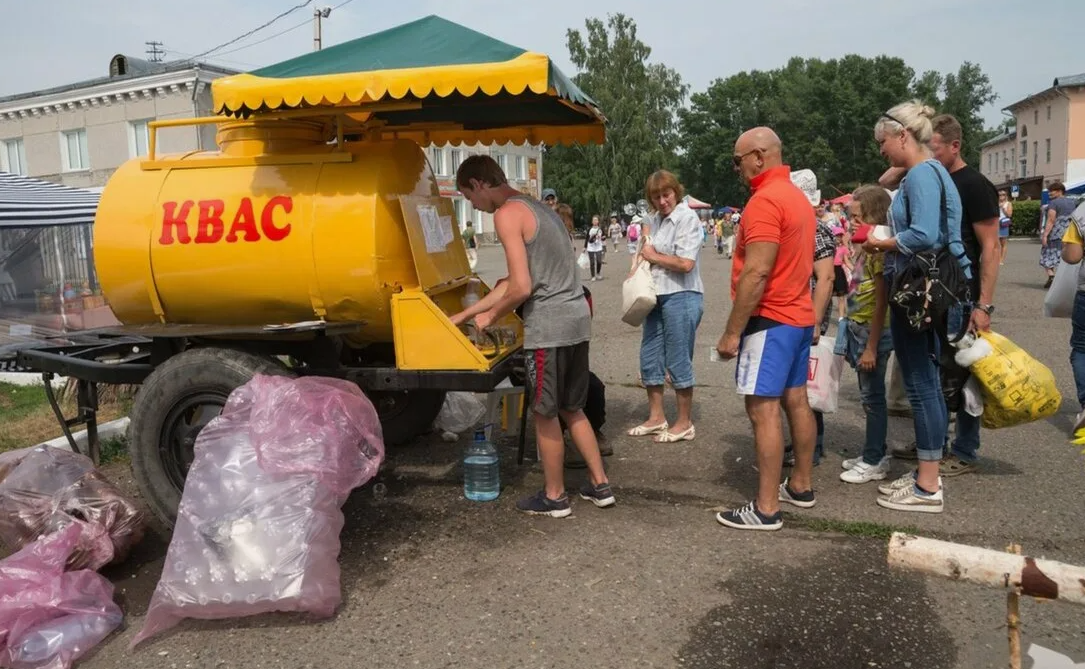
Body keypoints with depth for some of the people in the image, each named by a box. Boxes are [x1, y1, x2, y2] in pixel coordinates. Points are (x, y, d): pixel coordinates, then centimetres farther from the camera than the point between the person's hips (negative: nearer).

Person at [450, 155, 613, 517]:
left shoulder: (507, 214, -10)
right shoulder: (537, 207, 19)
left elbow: (522, 288, -18)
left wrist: (491, 317, 0)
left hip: (549, 326, -9)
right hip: (577, 318, 9)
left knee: (545, 414, 7)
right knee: (571, 409, 21)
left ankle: (554, 497, 21)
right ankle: (600, 485, 28)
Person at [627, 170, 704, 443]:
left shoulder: (687, 218, -12)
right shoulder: (654, 219, 12)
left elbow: (686, 264, -21)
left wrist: (653, 256, -9)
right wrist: (640, 261, 6)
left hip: (682, 297, -8)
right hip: (657, 296, 8)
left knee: (678, 362, 0)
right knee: (649, 358, 13)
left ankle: (685, 424, 15)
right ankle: (656, 418, 27)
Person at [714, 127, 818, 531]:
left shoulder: (765, 200, -17)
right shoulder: (798, 197, 15)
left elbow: (756, 273, -23)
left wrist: (732, 331, -19)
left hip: (770, 320, -10)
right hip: (799, 315, 10)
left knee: (763, 408, -8)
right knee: (795, 401, 15)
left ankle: (766, 509, -4)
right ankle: (800, 486, 27)